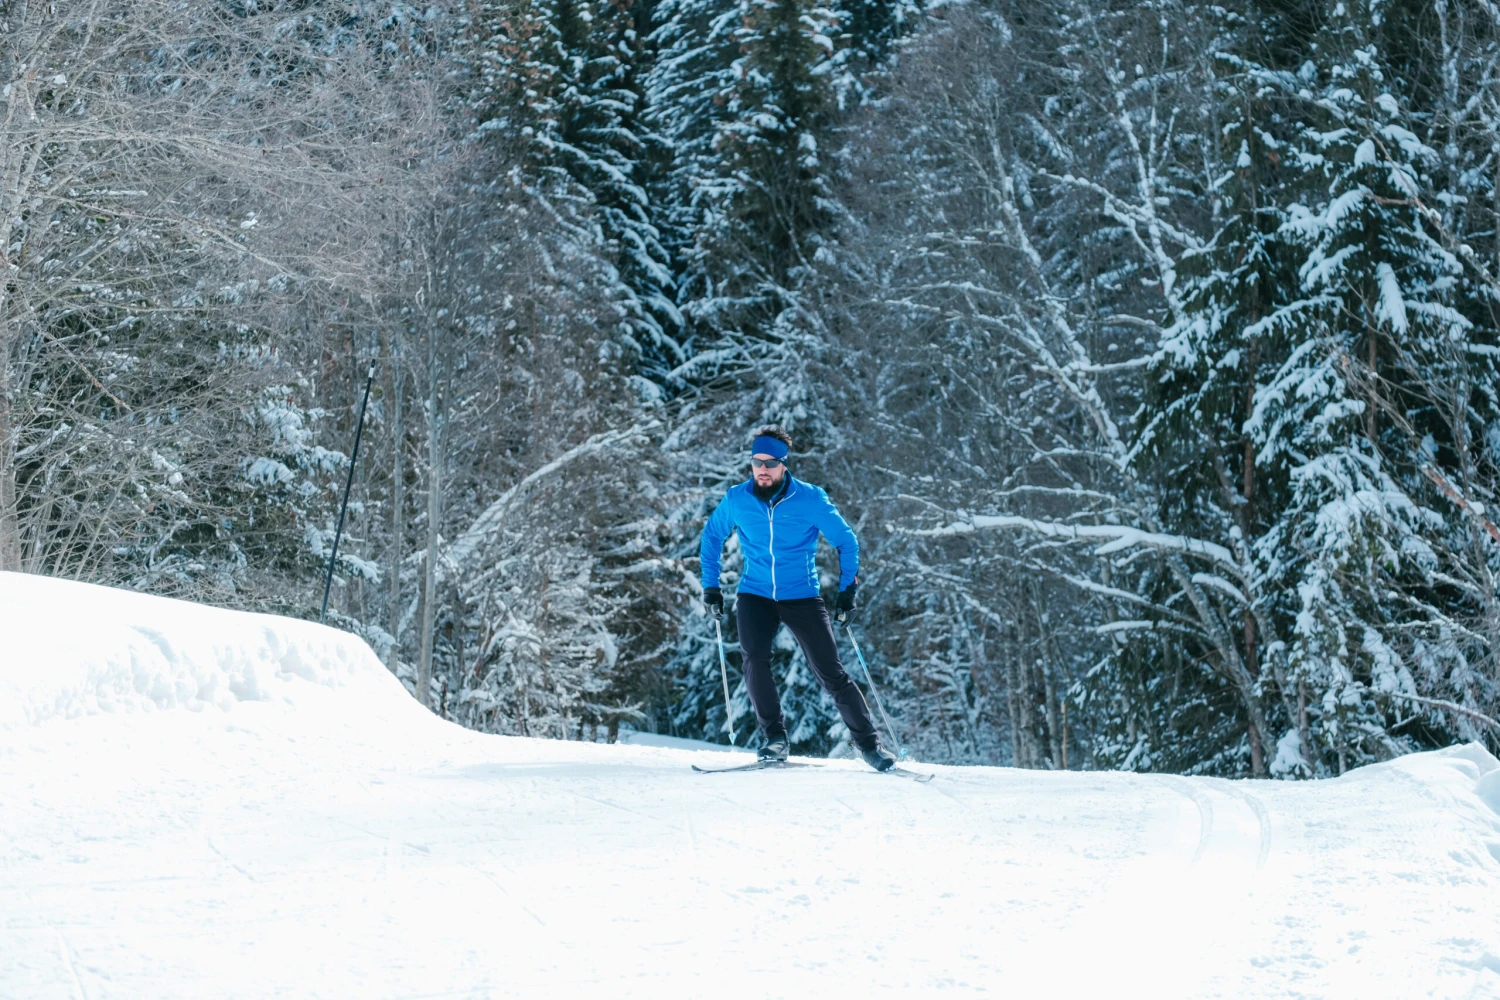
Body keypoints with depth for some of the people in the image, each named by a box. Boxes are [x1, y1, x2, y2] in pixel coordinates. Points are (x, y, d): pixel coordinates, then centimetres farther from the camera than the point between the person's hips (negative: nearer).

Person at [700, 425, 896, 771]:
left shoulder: (810, 500, -10)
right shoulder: (737, 500, -4)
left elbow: (846, 541, 1)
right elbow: (712, 536, 14)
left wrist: (847, 591, -4)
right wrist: (711, 586, 10)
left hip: (801, 597, -1)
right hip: (755, 595, 1)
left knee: (830, 672, -4)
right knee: (755, 660, -22)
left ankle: (868, 742, 8)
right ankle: (775, 739, -10)